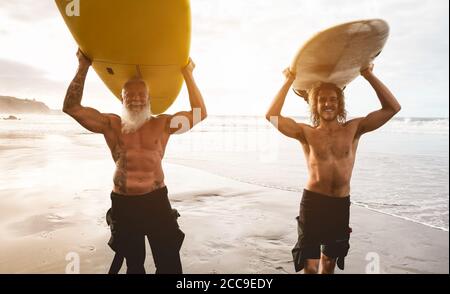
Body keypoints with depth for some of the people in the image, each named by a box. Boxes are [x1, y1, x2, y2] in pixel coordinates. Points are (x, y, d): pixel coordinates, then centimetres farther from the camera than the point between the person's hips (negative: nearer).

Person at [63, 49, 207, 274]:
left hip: (156, 200, -1)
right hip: (123, 204, 1)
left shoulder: (162, 125, 2)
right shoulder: (111, 124, 3)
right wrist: (83, 68, -4)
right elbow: (71, 107, -1)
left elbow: (200, 113, -1)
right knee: (134, 264, 20)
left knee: (169, 265, 6)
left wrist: (188, 74, -3)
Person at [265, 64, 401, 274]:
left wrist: (369, 76, -4)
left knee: (329, 263, 20)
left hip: (341, 204, 3)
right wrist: (289, 81, -8)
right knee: (310, 265, 4)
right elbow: (272, 116, -13)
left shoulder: (353, 129, 3)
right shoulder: (306, 133, -2)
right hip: (313, 202, -2)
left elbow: (392, 108, -1)